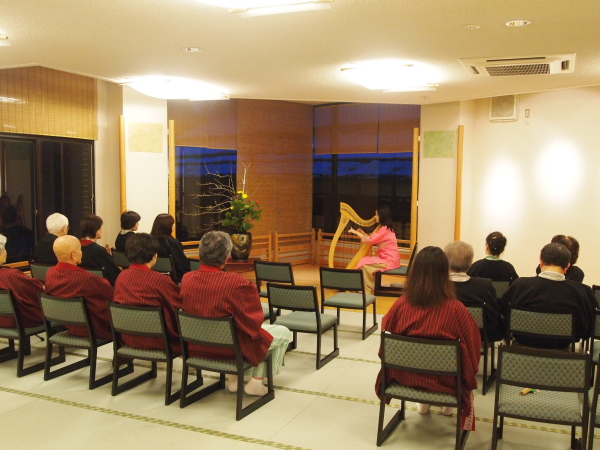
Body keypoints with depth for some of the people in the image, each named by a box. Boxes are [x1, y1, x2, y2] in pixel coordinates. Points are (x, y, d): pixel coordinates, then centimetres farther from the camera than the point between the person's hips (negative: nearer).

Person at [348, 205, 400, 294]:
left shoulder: (384, 229, -17)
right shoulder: (386, 228, 15)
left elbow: (370, 240, -19)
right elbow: (373, 240, 18)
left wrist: (355, 232, -9)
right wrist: (362, 233, 8)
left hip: (389, 261, -10)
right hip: (387, 258, 10)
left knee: (364, 263, -12)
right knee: (365, 260, 7)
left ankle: (368, 290, -5)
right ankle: (369, 288, 6)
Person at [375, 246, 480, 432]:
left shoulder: (401, 304, -18)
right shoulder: (455, 308, -23)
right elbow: (472, 347, -9)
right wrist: (471, 372, 13)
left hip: (407, 374, 2)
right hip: (445, 379, -2)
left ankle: (422, 402, 36)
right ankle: (448, 403, 39)